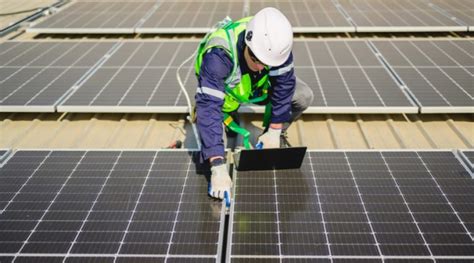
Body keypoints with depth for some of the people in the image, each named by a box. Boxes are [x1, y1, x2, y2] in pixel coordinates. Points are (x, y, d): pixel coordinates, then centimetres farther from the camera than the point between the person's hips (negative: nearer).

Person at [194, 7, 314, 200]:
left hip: (256, 87, 3)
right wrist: (218, 167, -50)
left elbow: (284, 85, -20)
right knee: (208, 159, -15)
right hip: (222, 93, -3)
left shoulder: (273, 42, -31)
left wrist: (274, 131, -19)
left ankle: (272, 139, 7)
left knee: (303, 96, -17)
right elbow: (209, 106, -46)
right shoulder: (218, 55, -43)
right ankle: (229, 120, 15)